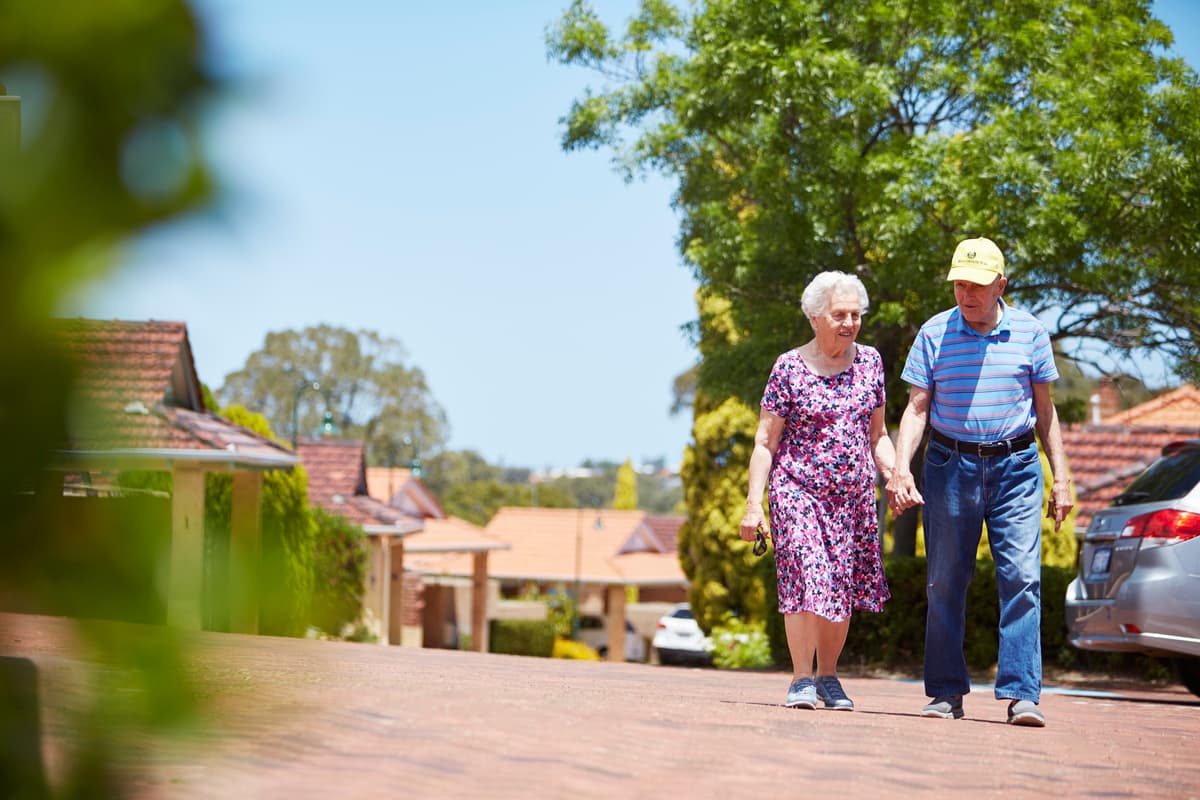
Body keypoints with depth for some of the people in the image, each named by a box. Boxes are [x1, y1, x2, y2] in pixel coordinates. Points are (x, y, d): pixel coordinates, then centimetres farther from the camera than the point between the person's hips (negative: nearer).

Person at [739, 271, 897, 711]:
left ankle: (828, 677, 19)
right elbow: (766, 441, -2)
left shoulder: (870, 361, 8)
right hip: (798, 489, -4)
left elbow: (877, 434, 15)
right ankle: (802, 680, -6)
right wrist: (754, 504, -8)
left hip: (854, 494, 4)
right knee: (807, 578, -15)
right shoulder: (790, 367, -4)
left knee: (842, 586, 6)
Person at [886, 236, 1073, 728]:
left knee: (1022, 577, -10)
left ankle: (1021, 694, -11)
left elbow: (1044, 410, 11)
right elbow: (917, 409, 3)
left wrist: (1061, 476, 7)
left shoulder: (1029, 332, 4)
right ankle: (947, 692, 12)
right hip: (950, 466, 0)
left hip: (1015, 467, 0)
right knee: (945, 582, 3)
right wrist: (901, 468, -11)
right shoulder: (935, 333, 2)